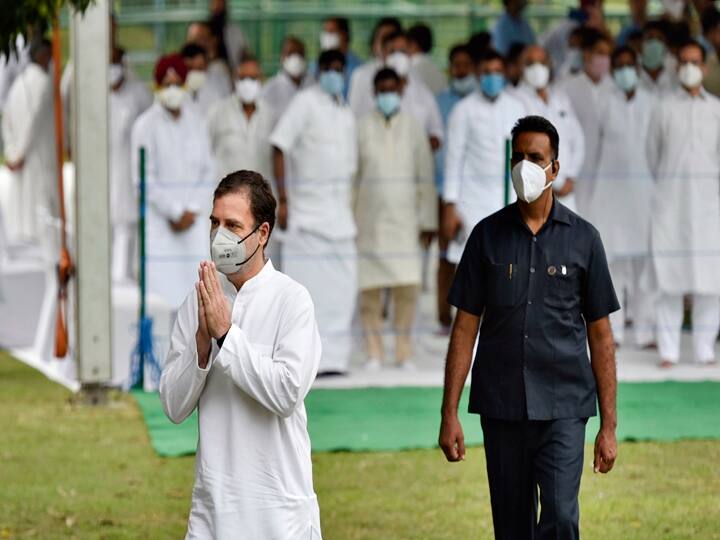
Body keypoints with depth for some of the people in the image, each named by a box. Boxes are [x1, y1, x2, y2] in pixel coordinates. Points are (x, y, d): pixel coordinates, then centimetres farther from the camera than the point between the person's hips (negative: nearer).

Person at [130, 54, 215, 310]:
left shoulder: (197, 124, 11)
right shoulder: (145, 125, -3)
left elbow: (207, 173, 10)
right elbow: (144, 178, -7)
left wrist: (193, 212, -3)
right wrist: (175, 212, -9)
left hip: (194, 220, 4)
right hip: (159, 221, -4)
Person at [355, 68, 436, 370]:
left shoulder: (413, 129, 8)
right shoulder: (362, 130, 5)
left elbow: (425, 178, 8)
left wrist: (427, 221, 5)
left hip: (404, 220, 0)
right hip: (369, 219, 0)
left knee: (407, 287, -7)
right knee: (370, 288, -3)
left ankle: (404, 350, 1)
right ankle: (373, 351, 4)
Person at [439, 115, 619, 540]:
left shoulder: (582, 238, 2)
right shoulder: (488, 236, 5)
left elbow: (600, 335, 4)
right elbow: (466, 328, 6)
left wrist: (609, 425, 0)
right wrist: (450, 414, -1)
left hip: (563, 409, -2)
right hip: (501, 408, 2)